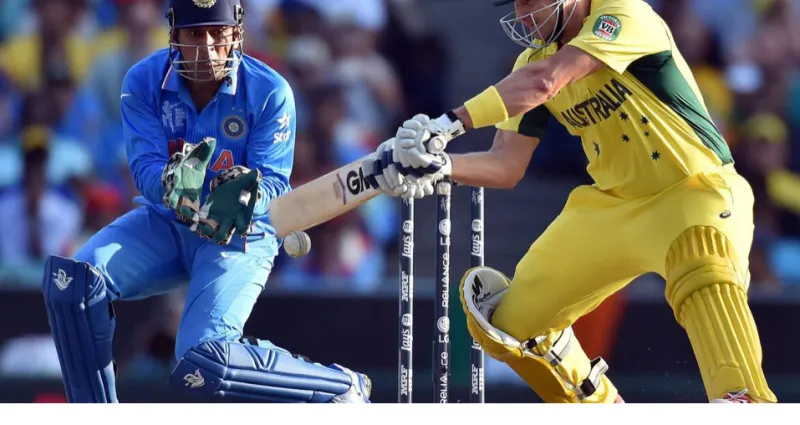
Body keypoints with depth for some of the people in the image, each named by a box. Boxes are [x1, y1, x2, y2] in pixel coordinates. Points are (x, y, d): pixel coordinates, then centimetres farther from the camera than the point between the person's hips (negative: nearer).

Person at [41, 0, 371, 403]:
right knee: (72, 278, -24)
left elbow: (274, 181, -16)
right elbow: (144, 166, -15)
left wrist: (245, 196, -42)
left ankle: (342, 388, -5)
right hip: (163, 224, 4)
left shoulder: (270, 92, -15)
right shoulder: (144, 82, -8)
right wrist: (173, 186, -41)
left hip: (240, 236, -4)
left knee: (202, 360, -27)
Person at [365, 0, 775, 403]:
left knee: (703, 264, -42)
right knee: (510, 324, 8)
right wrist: (439, 165, -23)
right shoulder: (532, 61, 2)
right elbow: (506, 165, -3)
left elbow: (545, 81, -35)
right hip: (613, 204, 8)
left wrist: (448, 123, -40)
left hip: (697, 189, -8)